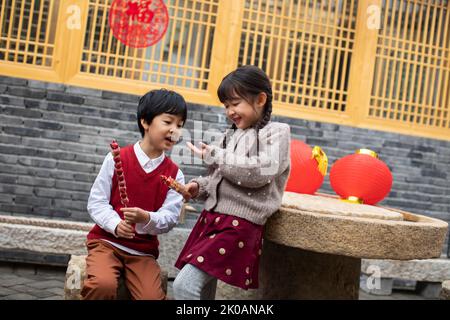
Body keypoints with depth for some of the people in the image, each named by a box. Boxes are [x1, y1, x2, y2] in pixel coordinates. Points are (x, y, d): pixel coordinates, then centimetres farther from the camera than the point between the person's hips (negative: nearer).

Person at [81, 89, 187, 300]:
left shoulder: (174, 174, 2)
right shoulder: (117, 158, -4)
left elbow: (169, 218, -4)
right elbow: (96, 202, -3)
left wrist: (146, 218, -25)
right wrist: (116, 225, -21)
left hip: (143, 251, 2)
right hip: (107, 241, -2)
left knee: (153, 297, -19)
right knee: (103, 285, -30)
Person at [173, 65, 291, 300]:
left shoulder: (276, 132, -3)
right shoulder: (231, 135, 18)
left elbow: (261, 171, -19)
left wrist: (215, 156, -12)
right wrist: (198, 187, 4)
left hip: (239, 224, -8)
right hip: (212, 217, 8)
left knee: (184, 285, -16)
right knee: (202, 288, 13)